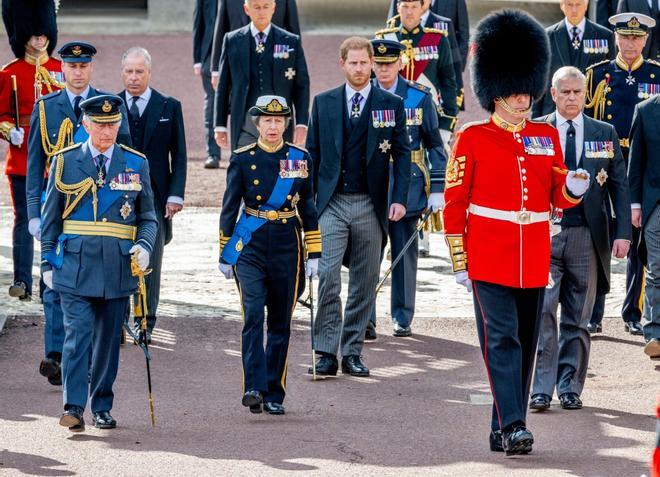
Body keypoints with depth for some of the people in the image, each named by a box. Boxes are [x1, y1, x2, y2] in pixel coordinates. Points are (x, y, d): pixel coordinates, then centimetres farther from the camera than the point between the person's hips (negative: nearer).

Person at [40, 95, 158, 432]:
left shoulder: (136, 164, 7)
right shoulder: (65, 162, 4)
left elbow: (148, 217, 11)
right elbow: (51, 217, 8)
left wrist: (144, 246, -8)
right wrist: (48, 262, 4)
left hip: (118, 266, 2)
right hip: (75, 265, -2)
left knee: (108, 339, 8)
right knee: (77, 334, -12)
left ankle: (101, 408, 18)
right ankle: (74, 407, -15)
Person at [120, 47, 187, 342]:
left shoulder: (169, 107, 5)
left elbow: (179, 155, 5)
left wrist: (175, 195, -4)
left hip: (155, 195, -1)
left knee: (150, 261, -3)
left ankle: (145, 324, 3)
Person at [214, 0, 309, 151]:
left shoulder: (291, 42, 5)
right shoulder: (232, 41, 6)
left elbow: (301, 86, 6)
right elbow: (223, 87, 9)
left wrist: (301, 123, -3)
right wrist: (220, 125, 5)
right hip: (244, 124, 0)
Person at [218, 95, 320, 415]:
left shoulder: (300, 159, 5)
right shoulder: (242, 159, 0)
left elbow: (308, 209, 10)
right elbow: (229, 208, 5)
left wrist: (313, 254, 6)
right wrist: (225, 254, 5)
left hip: (287, 247, 2)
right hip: (250, 246, -2)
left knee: (280, 322, 6)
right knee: (253, 315, -16)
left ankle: (274, 394, 13)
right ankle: (254, 388, -20)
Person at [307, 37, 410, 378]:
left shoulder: (391, 105, 4)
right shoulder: (323, 103, 7)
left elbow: (402, 155, 4)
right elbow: (312, 153, 10)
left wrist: (399, 198, -6)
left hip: (371, 206, 0)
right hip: (331, 204, 0)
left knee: (364, 283, 5)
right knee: (326, 278, -11)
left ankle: (352, 352, 13)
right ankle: (326, 353, -7)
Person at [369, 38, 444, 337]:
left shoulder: (419, 98, 1)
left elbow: (434, 145, 4)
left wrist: (437, 189, -2)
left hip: (407, 186, 0)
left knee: (405, 253, 6)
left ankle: (402, 318, 15)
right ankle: (366, 318, -1)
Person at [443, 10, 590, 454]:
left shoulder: (547, 136, 10)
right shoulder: (472, 138, -2)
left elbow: (557, 197, 13)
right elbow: (455, 202, -1)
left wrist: (573, 188, -12)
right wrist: (460, 262, -5)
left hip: (534, 262, 5)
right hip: (490, 259, -5)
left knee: (526, 345, 7)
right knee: (502, 339, -12)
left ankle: (505, 427, 15)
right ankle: (512, 426, -18)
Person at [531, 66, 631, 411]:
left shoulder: (605, 134, 8)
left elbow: (619, 185, 8)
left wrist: (623, 233, -1)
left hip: (587, 237, 1)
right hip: (544, 235, -1)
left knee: (578, 318, 6)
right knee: (542, 313, -8)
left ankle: (570, 386, 13)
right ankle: (541, 387, -5)